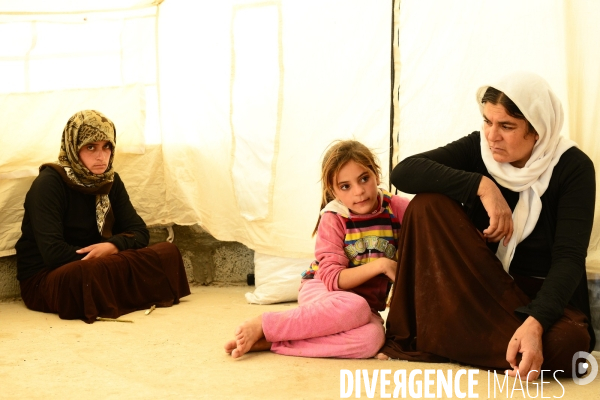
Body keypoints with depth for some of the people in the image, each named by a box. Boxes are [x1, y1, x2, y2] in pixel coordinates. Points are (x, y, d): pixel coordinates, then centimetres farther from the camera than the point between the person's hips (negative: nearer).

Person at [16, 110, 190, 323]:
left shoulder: (110, 181, 6)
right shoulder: (48, 183, -15)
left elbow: (139, 232, 1)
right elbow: (53, 253, -24)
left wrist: (112, 246, -20)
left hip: (96, 268, 7)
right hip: (45, 278, -6)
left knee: (167, 253, -12)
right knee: (86, 273, -42)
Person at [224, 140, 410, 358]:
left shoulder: (397, 208, -6)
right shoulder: (333, 219, -11)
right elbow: (333, 279, -18)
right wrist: (380, 265, -26)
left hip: (368, 302, 3)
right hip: (321, 290, -3)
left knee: (371, 337, -36)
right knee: (355, 308, -41)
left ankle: (269, 341, -28)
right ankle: (263, 325, -26)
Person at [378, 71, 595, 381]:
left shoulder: (572, 167, -12)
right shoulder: (477, 148, -5)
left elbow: (568, 257, -22)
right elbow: (403, 172, -19)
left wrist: (534, 323, -38)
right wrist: (481, 186, -28)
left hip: (543, 295, -2)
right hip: (479, 285, 2)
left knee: (564, 344, -37)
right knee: (428, 203, -19)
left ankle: (434, 342, -20)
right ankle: (412, 336, -20)